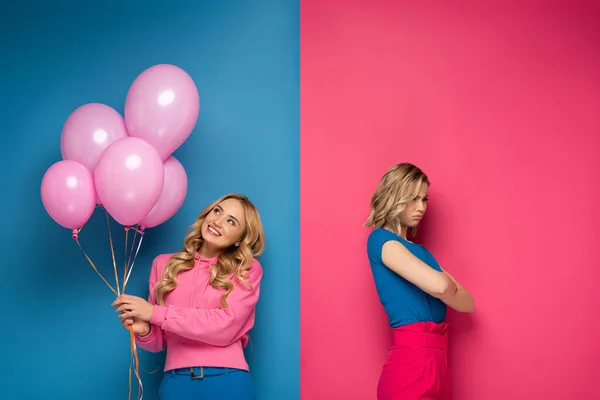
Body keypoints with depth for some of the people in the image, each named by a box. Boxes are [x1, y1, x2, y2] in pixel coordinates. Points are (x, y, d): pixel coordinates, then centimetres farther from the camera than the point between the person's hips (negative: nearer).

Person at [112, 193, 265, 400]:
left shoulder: (248, 270, 2)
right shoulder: (165, 264, 10)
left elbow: (225, 326, -12)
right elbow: (159, 341, 14)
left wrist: (155, 313, -14)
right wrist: (144, 331, -9)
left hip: (228, 381, -2)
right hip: (176, 380, 2)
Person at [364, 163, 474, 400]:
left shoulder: (418, 251, 18)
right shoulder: (381, 239, -8)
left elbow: (468, 304, 12)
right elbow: (440, 285, -19)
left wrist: (446, 287, -6)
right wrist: (449, 286, 3)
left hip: (433, 358, 8)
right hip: (413, 360, -8)